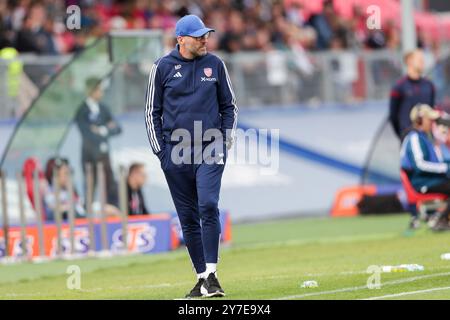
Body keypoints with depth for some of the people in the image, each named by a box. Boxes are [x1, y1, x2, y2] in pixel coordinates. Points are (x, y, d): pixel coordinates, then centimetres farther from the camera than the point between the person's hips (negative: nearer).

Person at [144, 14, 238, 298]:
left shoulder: (215, 64, 6)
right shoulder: (163, 67, 2)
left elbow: (229, 105, 14)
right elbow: (152, 112, 7)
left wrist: (226, 142, 3)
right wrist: (160, 151, -1)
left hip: (210, 151, -1)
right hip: (176, 155, 1)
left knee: (208, 207, -18)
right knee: (188, 217, 4)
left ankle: (211, 275, -16)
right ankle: (202, 279, 11)